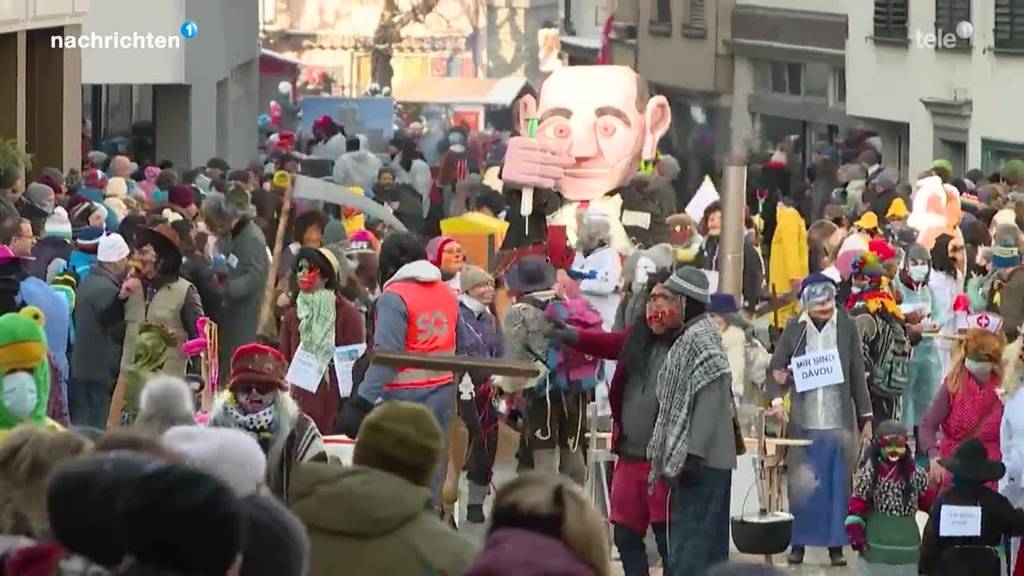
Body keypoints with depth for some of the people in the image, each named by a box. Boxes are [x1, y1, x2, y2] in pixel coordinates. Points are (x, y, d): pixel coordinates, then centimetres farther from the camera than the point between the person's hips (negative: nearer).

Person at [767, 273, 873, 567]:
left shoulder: (846, 327, 0)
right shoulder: (794, 329, 1)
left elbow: (858, 374, 5)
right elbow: (775, 369, 5)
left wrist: (865, 416, 5)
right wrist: (776, 397, -13)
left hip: (839, 422, 0)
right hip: (803, 422, 0)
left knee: (838, 485, 2)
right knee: (801, 485, 4)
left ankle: (836, 544, 8)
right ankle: (798, 543, 12)